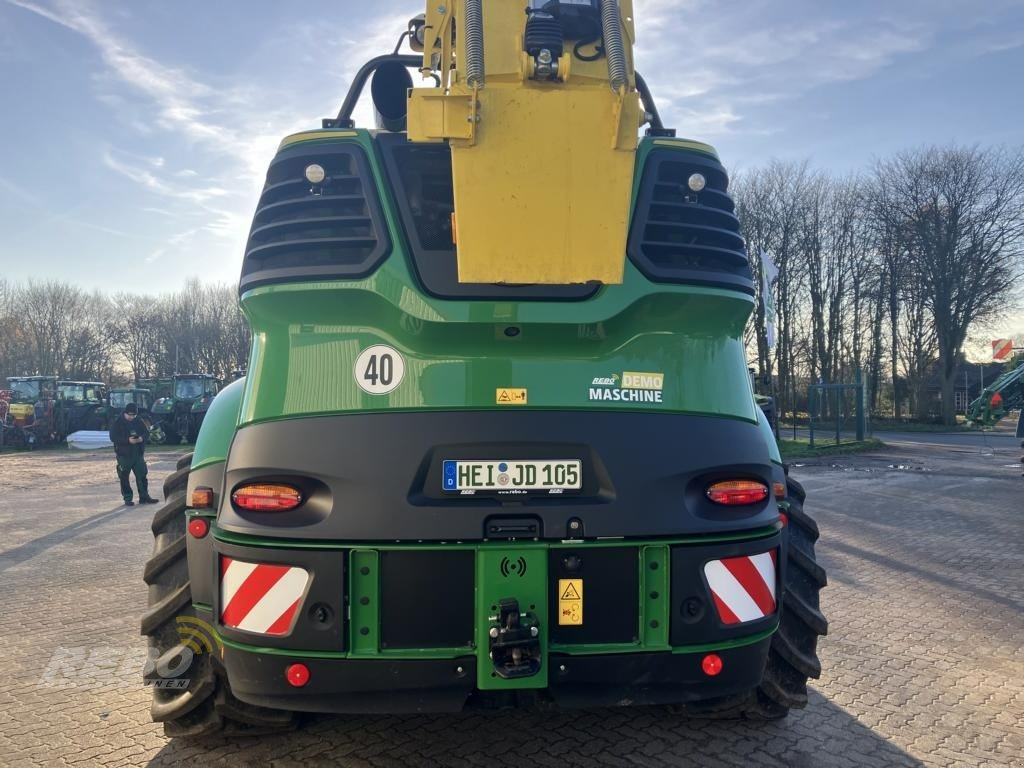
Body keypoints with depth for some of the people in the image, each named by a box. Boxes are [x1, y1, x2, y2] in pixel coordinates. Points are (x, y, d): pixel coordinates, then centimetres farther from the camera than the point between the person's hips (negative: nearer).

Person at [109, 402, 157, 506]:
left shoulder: (138, 422, 7)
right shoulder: (118, 423, -6)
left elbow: (146, 432, 13)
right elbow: (113, 437, -13)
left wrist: (142, 438, -11)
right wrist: (128, 440, -24)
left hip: (138, 454, 4)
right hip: (124, 455, -4)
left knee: (142, 475, 5)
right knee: (124, 478, 2)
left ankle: (144, 497, 13)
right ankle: (127, 498, 11)